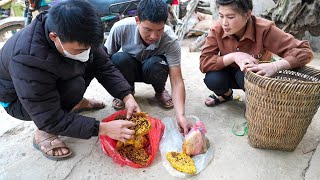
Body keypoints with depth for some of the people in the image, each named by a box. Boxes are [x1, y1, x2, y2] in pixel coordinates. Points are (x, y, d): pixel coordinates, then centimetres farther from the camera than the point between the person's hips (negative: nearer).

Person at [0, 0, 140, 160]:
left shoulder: (77, 37, -23)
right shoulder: (27, 60, -40)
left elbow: (104, 66, -15)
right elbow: (50, 120, -35)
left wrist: (127, 97, -27)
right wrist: (102, 128, -40)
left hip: (53, 81, 6)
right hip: (18, 99, -6)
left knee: (99, 55, -11)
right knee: (75, 86, -35)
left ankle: (76, 102, 6)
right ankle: (43, 133, -10)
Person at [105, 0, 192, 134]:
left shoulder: (171, 41, -31)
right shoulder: (120, 28, -30)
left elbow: (177, 82, -32)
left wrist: (180, 116, -45)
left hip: (152, 71, 0)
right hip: (128, 69, 1)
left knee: (154, 64, -35)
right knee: (119, 59, -33)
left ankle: (160, 91, -1)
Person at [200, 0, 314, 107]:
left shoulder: (263, 29, -29)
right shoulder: (217, 29, -22)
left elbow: (304, 51, -30)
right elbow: (204, 62, -25)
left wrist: (275, 66, -48)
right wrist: (233, 56, -38)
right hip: (230, 73, 2)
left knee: (245, 76, -35)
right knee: (212, 79, -28)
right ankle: (226, 94, 9)